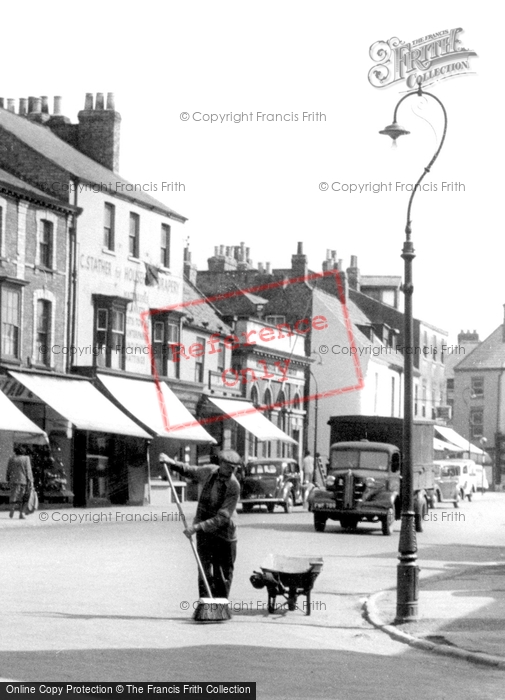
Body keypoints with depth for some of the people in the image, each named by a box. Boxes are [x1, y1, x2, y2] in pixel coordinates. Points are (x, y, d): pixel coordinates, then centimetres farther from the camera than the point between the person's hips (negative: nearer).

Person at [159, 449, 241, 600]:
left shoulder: (233, 487, -18)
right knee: (205, 572, -5)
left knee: (223, 576, 4)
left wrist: (197, 527, -30)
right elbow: (190, 471, 20)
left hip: (224, 536, -3)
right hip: (204, 532, 3)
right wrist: (171, 463, 7)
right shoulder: (210, 471, -3)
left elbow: (222, 518, -24)